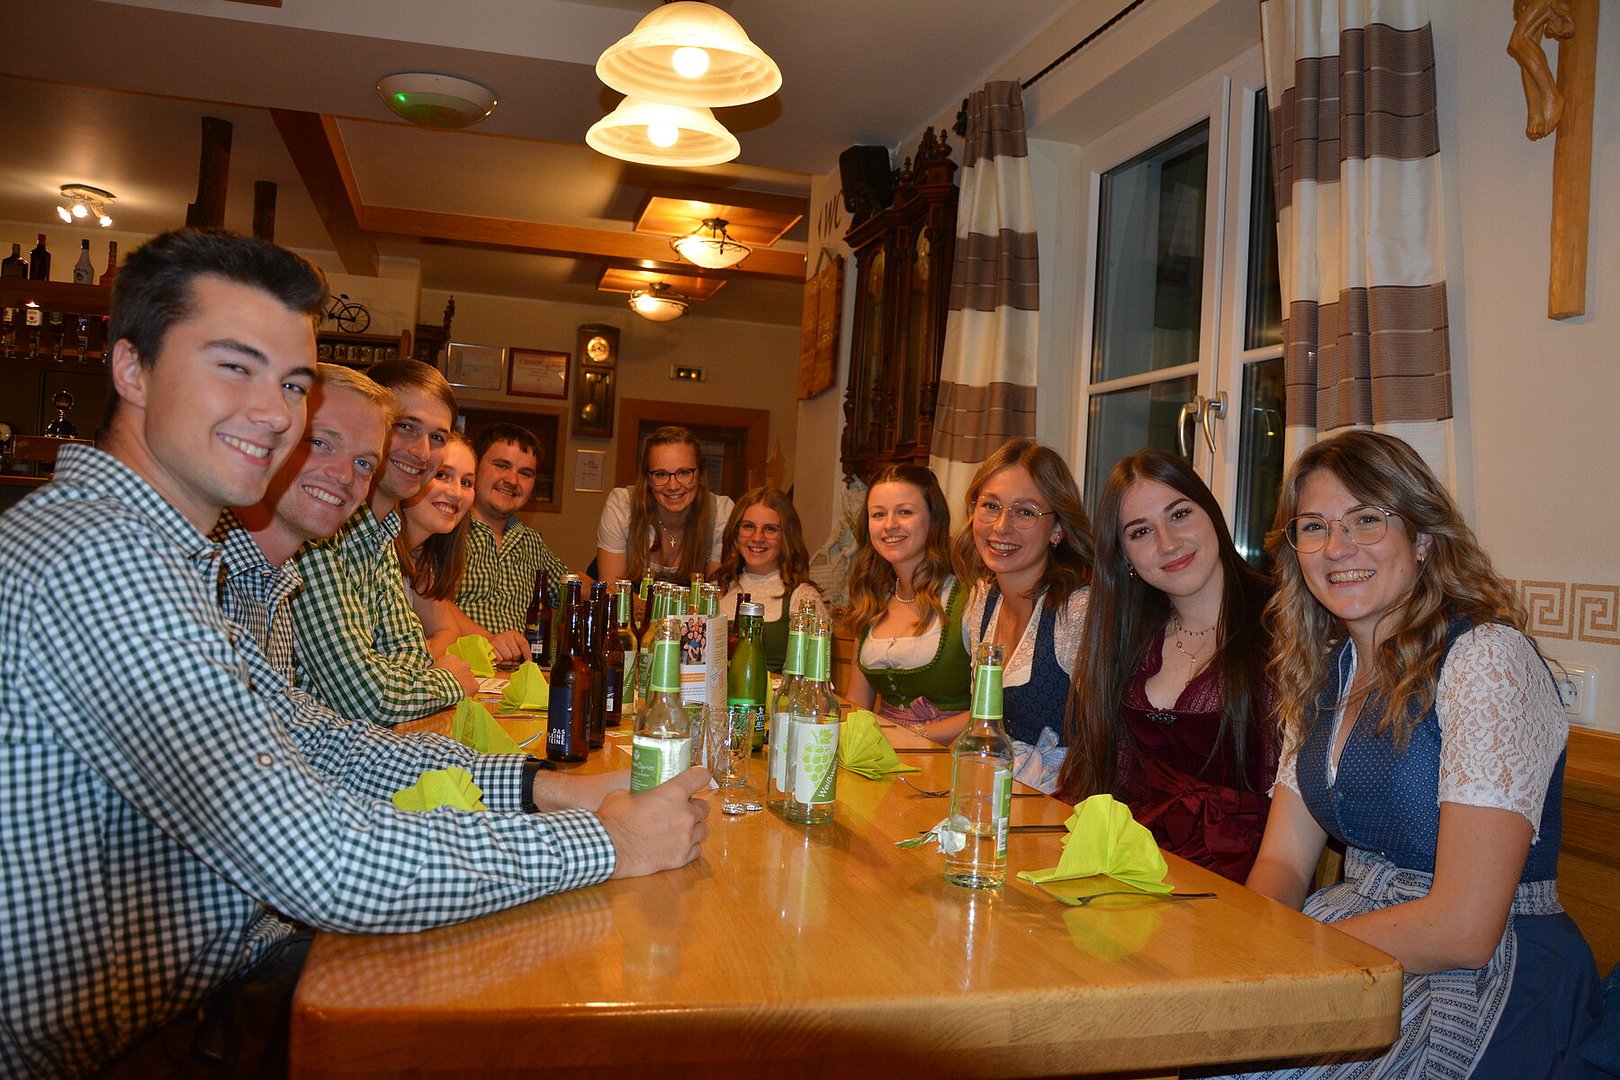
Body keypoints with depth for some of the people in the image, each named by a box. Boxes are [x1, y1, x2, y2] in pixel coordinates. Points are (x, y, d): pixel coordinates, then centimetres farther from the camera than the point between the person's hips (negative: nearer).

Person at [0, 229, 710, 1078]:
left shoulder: (171, 559, 7)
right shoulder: (94, 558, -26)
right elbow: (321, 863, -31)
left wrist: (535, 785, -4)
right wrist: (604, 841, -20)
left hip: (224, 986, 8)